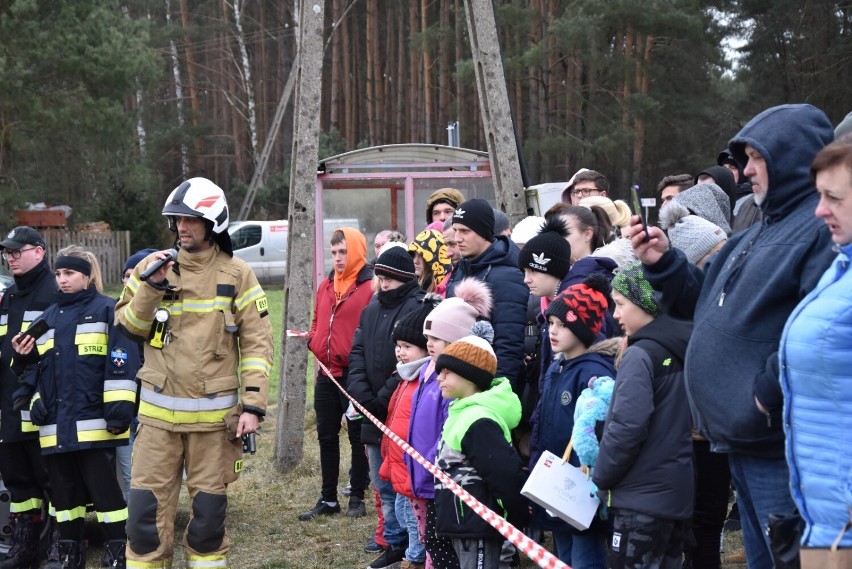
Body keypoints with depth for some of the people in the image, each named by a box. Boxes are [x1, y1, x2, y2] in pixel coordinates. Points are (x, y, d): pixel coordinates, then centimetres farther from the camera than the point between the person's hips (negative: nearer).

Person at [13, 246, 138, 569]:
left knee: (103, 487, -4)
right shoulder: (48, 317, 18)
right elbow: (38, 366, 24)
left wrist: (119, 408, -15)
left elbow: (121, 362, -9)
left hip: (93, 421, -6)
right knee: (63, 490, 12)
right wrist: (37, 402, 14)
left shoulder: (106, 310, -2)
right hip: (55, 423, 6)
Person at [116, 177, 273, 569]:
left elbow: (257, 344, -1)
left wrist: (253, 405, -8)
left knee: (208, 507, 7)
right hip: (159, 411, 1)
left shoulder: (237, 275, 0)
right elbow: (128, 326, 4)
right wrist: (151, 287, -11)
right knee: (147, 506, 1)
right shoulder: (153, 266, 5)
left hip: (214, 413, -1)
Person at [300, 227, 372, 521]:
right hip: (326, 373, 7)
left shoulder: (370, 287, -10)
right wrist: (312, 340, 3)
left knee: (357, 436, 5)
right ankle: (328, 499, 21)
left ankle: (357, 498, 15)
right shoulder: (325, 286, 12)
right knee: (326, 436, 12)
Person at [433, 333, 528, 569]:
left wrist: (516, 518, -13)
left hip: (478, 528, -10)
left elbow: (507, 474, -25)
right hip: (464, 525, 10)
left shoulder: (479, 421, -21)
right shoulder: (463, 412, 11)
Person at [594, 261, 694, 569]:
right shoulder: (682, 350, 8)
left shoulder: (639, 355, -15)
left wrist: (601, 477, -8)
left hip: (642, 496, -8)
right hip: (678, 492, 8)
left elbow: (627, 427, -21)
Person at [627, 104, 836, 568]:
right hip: (744, 441, 10)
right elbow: (707, 305, 23)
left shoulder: (826, 227, -16)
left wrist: (769, 392, -23)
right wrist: (663, 264, 9)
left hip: (782, 443, -10)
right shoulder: (761, 232, 19)